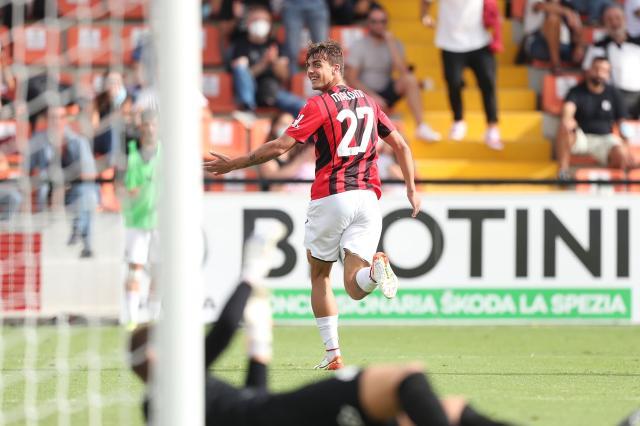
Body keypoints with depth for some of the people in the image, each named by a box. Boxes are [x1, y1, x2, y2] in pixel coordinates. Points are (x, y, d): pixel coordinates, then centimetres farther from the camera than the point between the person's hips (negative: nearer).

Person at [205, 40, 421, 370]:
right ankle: (376, 268, -36)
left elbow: (280, 147, -11)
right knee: (354, 288, -2)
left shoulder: (319, 105, -5)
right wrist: (411, 189, 23)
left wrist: (232, 164, -4)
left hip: (330, 198, -4)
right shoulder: (367, 102, 15)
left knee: (320, 277, 15)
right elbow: (401, 147, 17)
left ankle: (332, 353, 9)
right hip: (367, 198, 4)